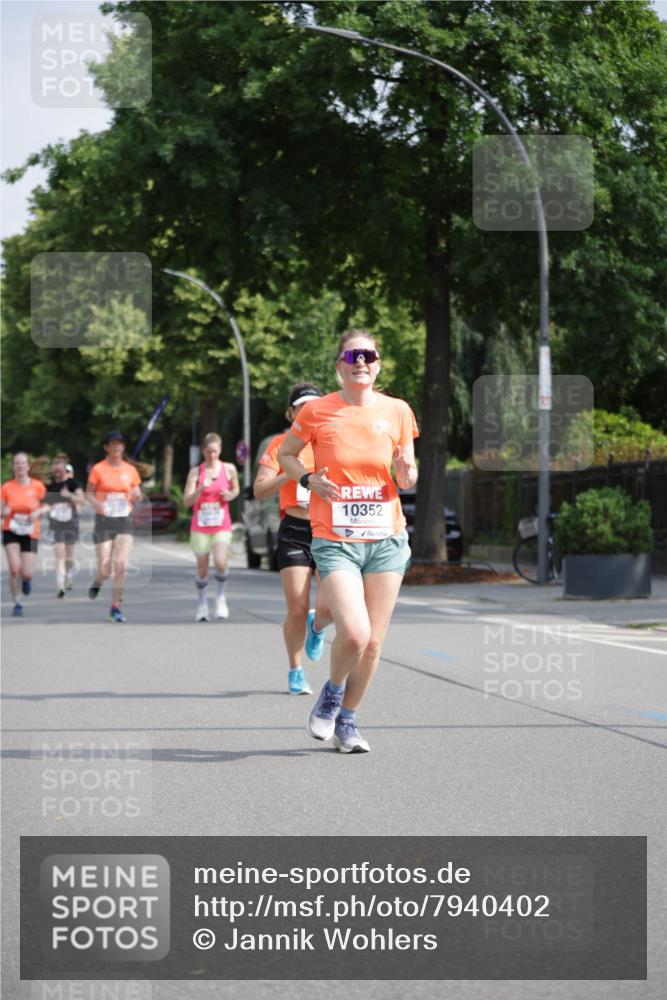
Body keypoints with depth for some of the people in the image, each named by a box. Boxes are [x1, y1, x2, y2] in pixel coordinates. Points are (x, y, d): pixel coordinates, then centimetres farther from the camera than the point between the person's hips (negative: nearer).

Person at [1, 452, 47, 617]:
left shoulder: (37, 486, -5)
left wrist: (38, 512, -13)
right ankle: (17, 603, 0)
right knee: (14, 568, -17)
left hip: (31, 534, 0)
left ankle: (27, 578, 33)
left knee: (27, 573, -7)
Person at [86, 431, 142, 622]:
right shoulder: (98, 469, -2)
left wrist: (136, 496, -10)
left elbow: (136, 496, 14)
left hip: (125, 521, 2)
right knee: (105, 569, -5)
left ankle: (115, 607, -2)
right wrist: (96, 503, -20)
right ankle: (97, 582, 33)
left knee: (121, 565, -12)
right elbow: (88, 493, 1)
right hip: (104, 521, -2)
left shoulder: (130, 470, 7)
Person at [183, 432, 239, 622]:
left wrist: (230, 495, -3)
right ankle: (202, 603, 26)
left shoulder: (229, 469, 2)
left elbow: (235, 489, 20)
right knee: (202, 569, 5)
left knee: (220, 563, -20)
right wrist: (201, 489, -24)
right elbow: (187, 501, -7)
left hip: (222, 526, 0)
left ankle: (221, 597, 6)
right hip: (200, 527, 0)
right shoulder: (196, 472, -2)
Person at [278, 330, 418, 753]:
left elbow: (408, 478, 13)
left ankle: (347, 720, 24)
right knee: (354, 633, -18)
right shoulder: (317, 411, -2)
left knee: (373, 642, 4)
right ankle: (332, 691, 14)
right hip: (335, 540, -3)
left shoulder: (398, 411, 4)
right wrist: (309, 480, -6)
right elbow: (286, 454, 13)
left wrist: (406, 473, -11)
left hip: (386, 538, 3)